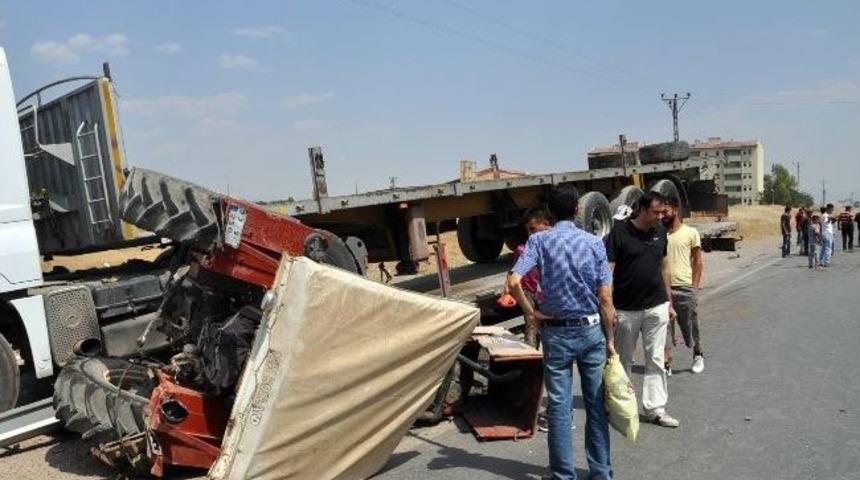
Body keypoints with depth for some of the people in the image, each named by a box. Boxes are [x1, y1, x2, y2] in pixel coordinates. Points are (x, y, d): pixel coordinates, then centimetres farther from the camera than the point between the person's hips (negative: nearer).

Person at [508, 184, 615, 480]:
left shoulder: (539, 240, -6)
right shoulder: (594, 243, -3)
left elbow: (513, 282, -19)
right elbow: (605, 298, -4)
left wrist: (530, 313, -4)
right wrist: (610, 339, 4)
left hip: (557, 333, -2)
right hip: (591, 329, 2)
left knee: (559, 406, 7)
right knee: (596, 404, 13)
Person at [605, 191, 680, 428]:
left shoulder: (660, 231, 4)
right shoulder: (619, 232, -11)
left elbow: (664, 267, 13)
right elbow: (608, 271, -11)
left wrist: (669, 302, 13)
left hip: (656, 306, 4)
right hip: (626, 308, -4)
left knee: (656, 360, 5)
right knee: (623, 360, 11)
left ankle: (655, 408, 13)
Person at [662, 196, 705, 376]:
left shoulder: (690, 233, 0)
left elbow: (698, 261, 1)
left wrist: (694, 286, -4)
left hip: (685, 288, -2)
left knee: (691, 324, 12)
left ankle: (698, 356, 34)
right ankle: (666, 364, 6)